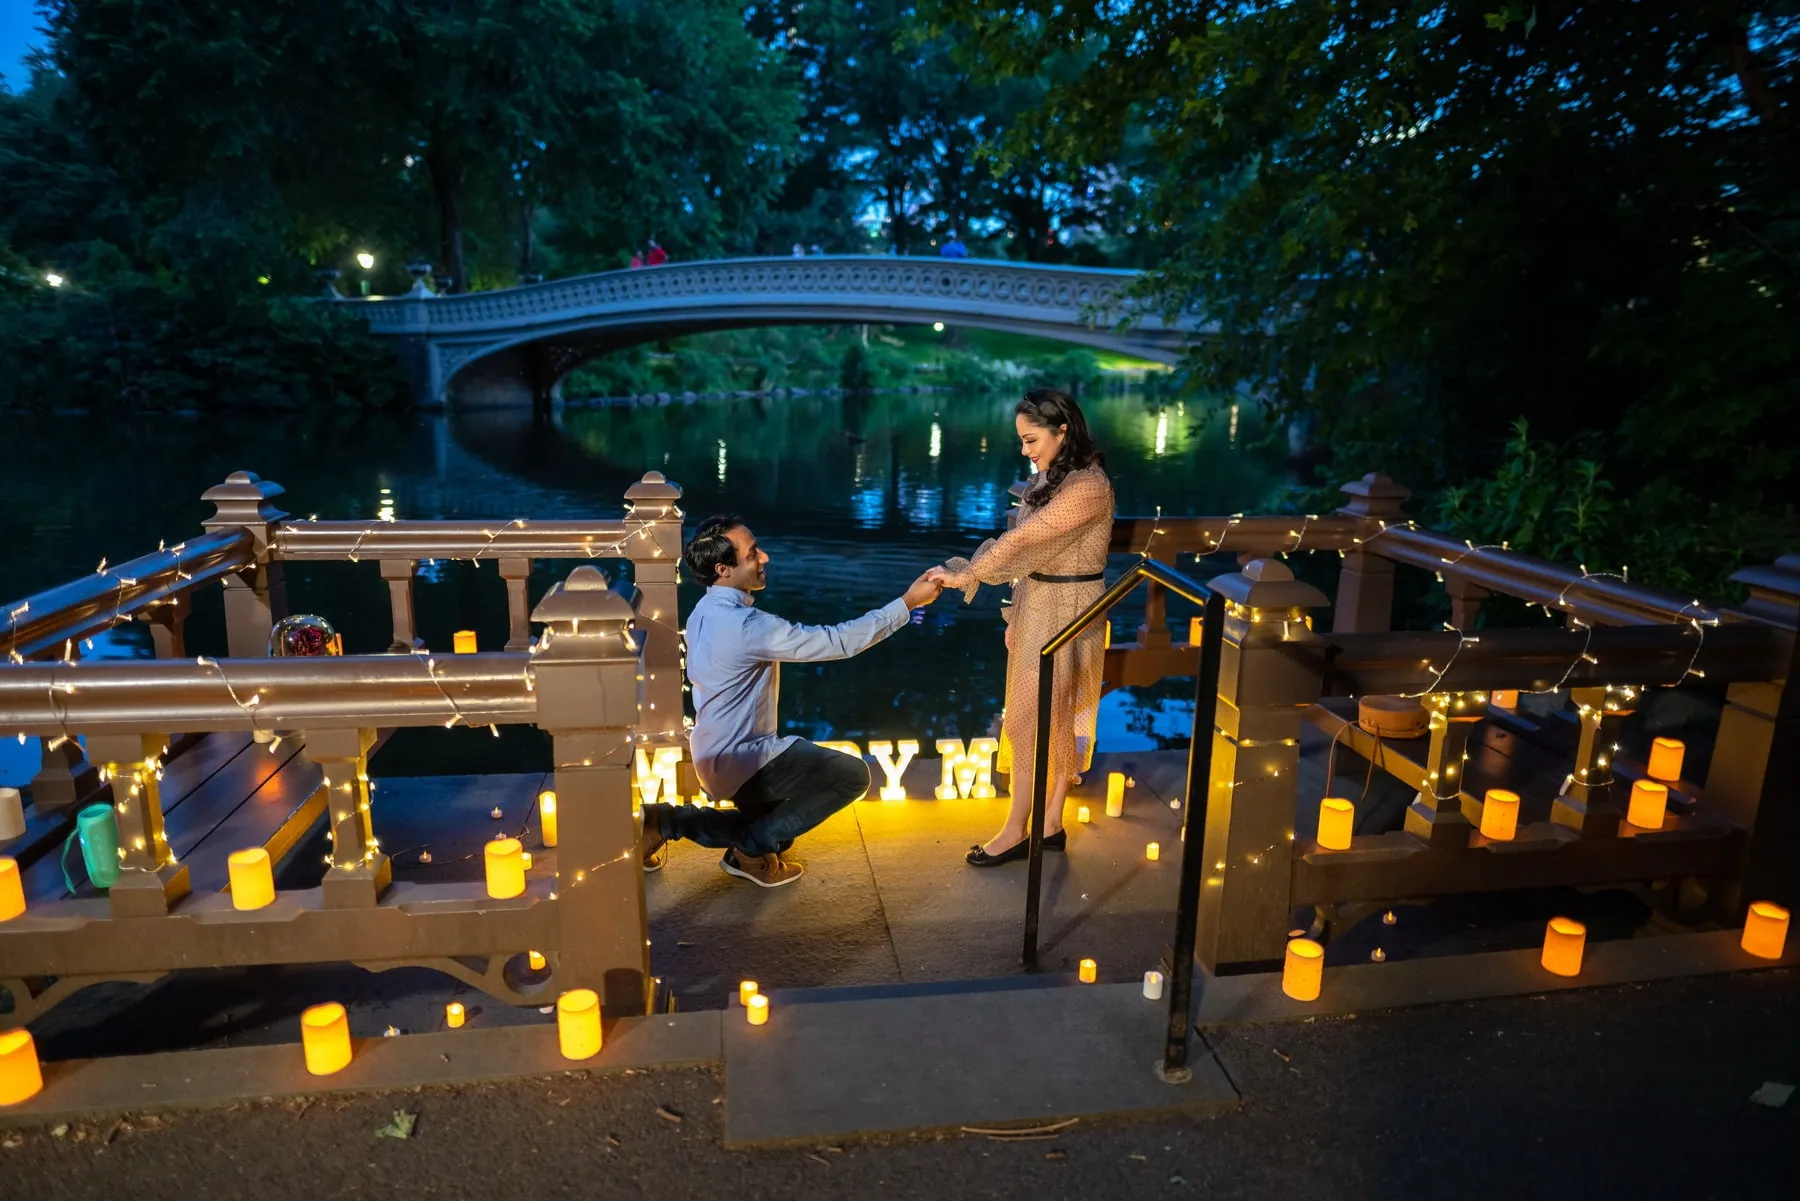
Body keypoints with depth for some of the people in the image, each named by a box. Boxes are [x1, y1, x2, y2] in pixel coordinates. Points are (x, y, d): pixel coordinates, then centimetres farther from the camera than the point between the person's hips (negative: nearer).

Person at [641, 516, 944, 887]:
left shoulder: (705, 612, 2)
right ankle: (751, 851, 3)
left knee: (770, 831, 27)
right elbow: (839, 642, -28)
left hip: (721, 752, 10)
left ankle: (665, 821, 18)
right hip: (741, 760, -10)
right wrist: (908, 602, -23)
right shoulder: (745, 625, -29)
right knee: (853, 775, -8)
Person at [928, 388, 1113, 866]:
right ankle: (1050, 825, 26)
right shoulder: (1054, 478, 7)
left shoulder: (1088, 487, -23)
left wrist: (964, 576, -19)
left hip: (1067, 613, -9)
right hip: (1040, 606, 9)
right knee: (1055, 720, 15)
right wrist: (1018, 612, 14)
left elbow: (1021, 540, -24)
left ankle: (1016, 832, 14)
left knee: (1029, 721, 0)